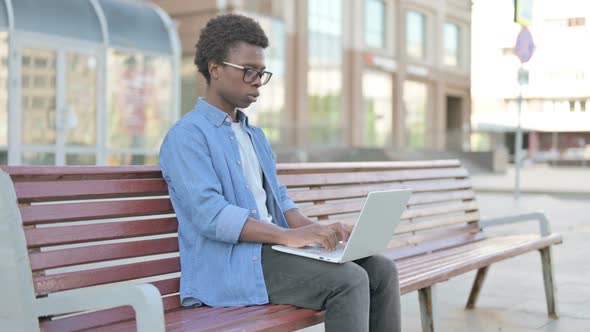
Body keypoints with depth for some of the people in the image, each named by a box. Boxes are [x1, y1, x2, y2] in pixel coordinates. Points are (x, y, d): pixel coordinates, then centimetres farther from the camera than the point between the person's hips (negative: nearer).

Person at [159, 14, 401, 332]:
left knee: (381, 269, -6)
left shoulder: (256, 135, 23)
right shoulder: (187, 135, -6)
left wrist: (319, 231, -2)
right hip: (232, 264, -8)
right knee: (349, 281, -25)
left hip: (271, 247, 8)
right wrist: (290, 235, -26)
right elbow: (210, 214, -19)